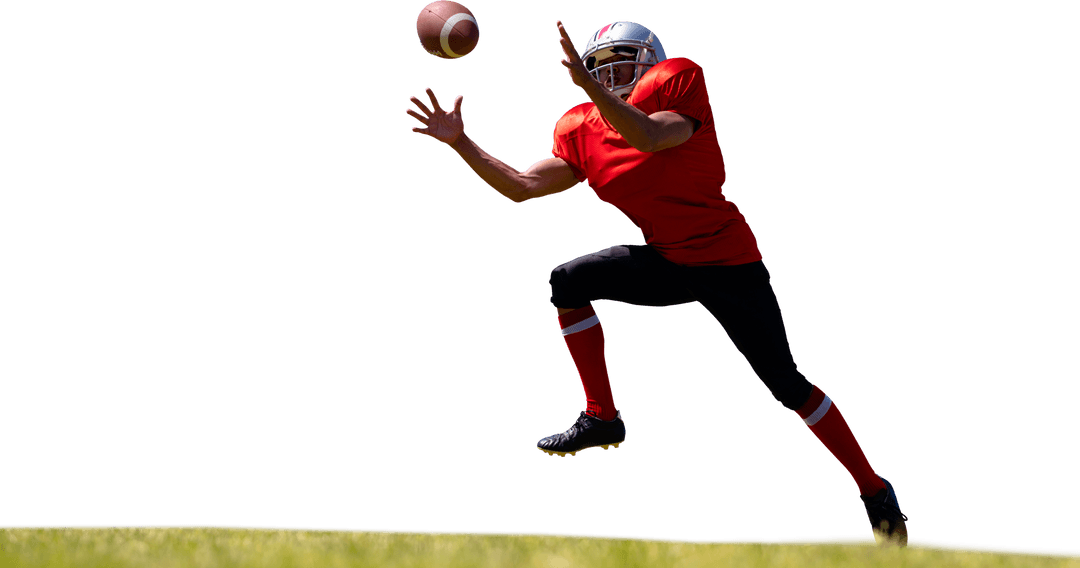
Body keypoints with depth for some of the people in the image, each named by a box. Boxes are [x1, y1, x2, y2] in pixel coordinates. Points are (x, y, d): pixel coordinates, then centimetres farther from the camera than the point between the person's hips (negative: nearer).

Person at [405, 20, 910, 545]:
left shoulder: (678, 84, -14)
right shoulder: (583, 133, 3)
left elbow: (651, 137, -34)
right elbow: (521, 188, 0)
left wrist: (589, 86, -42)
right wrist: (461, 144, -9)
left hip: (729, 264, -6)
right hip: (666, 262, 6)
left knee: (788, 386, -5)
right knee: (568, 283, -13)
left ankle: (874, 491, 8)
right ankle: (601, 417, -4)